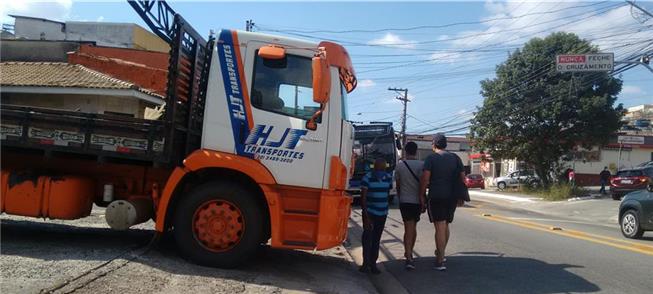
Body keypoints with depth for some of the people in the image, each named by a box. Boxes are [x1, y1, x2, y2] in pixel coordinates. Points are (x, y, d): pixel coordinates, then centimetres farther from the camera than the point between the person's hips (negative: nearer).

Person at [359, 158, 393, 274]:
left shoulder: (388, 177, 2)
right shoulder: (367, 178, -14)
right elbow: (363, 198, -16)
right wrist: (366, 216, -22)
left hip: (382, 213, 5)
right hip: (369, 212, -5)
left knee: (377, 239, 9)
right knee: (368, 237, -9)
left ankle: (373, 263, 16)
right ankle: (366, 263, -5)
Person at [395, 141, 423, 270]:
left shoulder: (399, 166, 1)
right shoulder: (421, 165, -6)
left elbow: (397, 185, 9)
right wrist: (423, 200, -3)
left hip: (404, 201, 0)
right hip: (417, 201, 0)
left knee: (408, 228, -2)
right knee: (413, 227, 18)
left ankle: (409, 257, -16)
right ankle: (409, 252, 29)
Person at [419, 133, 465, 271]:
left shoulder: (431, 158, -5)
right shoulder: (455, 158, 10)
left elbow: (425, 178, -13)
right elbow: (462, 177, 9)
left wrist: (422, 195, -6)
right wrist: (461, 197, 16)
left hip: (436, 197, -5)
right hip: (452, 197, 5)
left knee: (440, 227, -5)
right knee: (445, 225, 19)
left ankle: (440, 261, -5)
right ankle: (440, 253, 34)